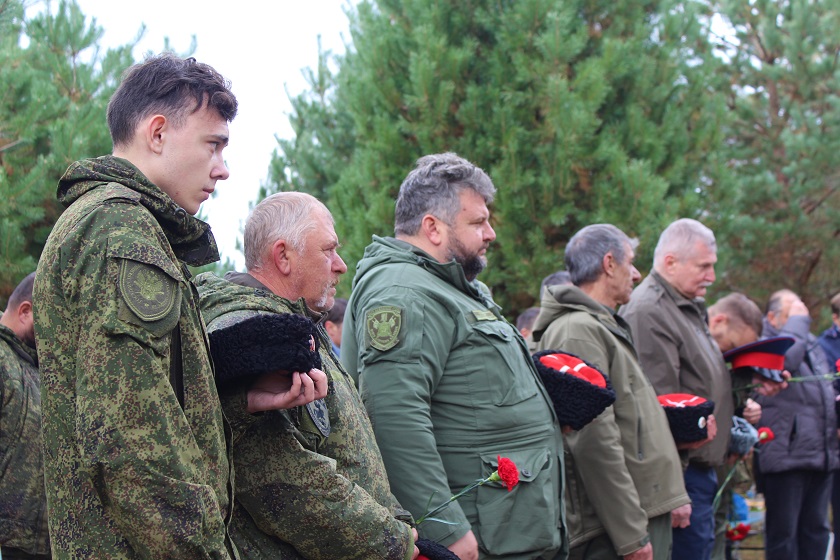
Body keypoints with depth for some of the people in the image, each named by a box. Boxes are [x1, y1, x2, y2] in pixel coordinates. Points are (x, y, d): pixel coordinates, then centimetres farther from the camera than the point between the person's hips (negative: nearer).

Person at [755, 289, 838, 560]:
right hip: (787, 454, -8)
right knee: (783, 531, -2)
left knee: (816, 530, 12)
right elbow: (786, 359, -28)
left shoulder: (812, 345, 21)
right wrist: (798, 320, -14)